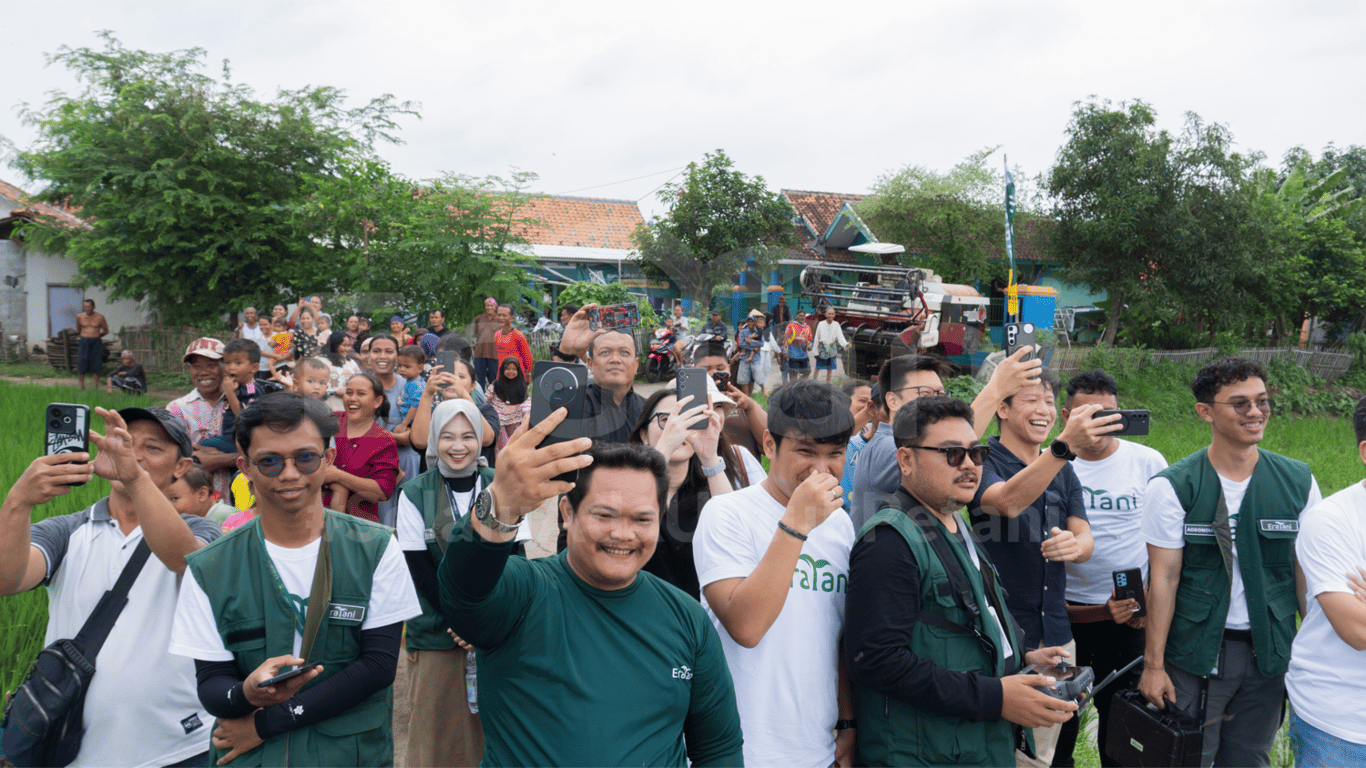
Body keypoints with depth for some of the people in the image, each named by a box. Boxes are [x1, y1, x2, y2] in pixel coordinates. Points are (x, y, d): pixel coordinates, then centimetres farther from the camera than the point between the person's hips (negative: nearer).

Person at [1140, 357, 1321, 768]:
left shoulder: (1298, 481, 0)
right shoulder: (1173, 487, -10)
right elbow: (1163, 578, -9)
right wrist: (1153, 664, -9)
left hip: (1268, 653, 3)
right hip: (1195, 652, -3)